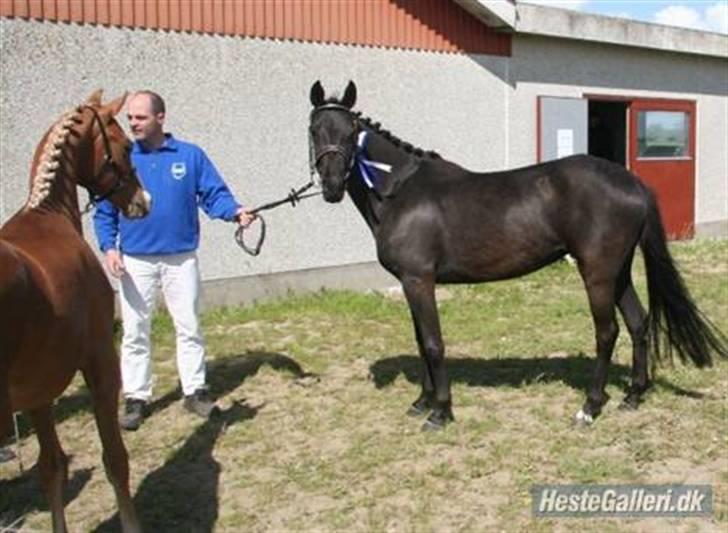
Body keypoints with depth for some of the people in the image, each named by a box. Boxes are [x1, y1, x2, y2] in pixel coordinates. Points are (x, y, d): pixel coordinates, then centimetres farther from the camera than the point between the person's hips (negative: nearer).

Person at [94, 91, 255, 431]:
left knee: (189, 327, 6)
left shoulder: (191, 156, -2)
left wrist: (236, 212, -24)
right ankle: (136, 397, 17)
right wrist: (109, 247, -12)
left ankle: (195, 391, 18)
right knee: (134, 331, 7)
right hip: (135, 261, 1)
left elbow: (214, 195, -4)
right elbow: (104, 211, 2)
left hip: (181, 258, 0)